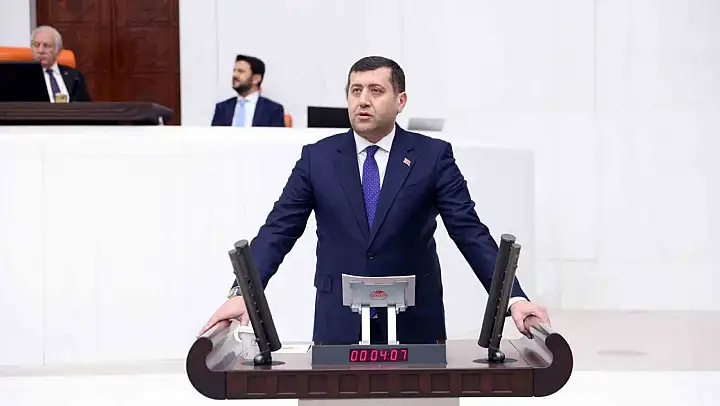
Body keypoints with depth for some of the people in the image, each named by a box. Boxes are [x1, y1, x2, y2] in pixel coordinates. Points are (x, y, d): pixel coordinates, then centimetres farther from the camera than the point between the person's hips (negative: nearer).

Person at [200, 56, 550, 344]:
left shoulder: (433, 155, -1)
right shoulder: (317, 158, 3)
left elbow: (470, 232, -5)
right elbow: (278, 231, 0)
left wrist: (514, 297, -16)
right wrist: (242, 293, -15)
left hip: (414, 323, -1)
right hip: (339, 322, 1)